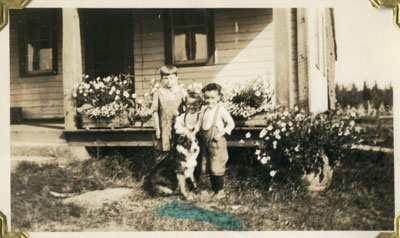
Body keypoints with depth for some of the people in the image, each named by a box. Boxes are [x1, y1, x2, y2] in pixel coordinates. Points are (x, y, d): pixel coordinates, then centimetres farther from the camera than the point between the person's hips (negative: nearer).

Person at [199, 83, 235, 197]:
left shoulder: (221, 110, -10)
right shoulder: (204, 110, 9)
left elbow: (231, 123, -9)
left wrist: (221, 134, -15)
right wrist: (199, 133, 5)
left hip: (217, 143, -7)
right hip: (206, 143, 7)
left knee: (217, 168, -3)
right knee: (207, 167, 11)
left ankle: (220, 190, 10)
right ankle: (213, 189, 24)